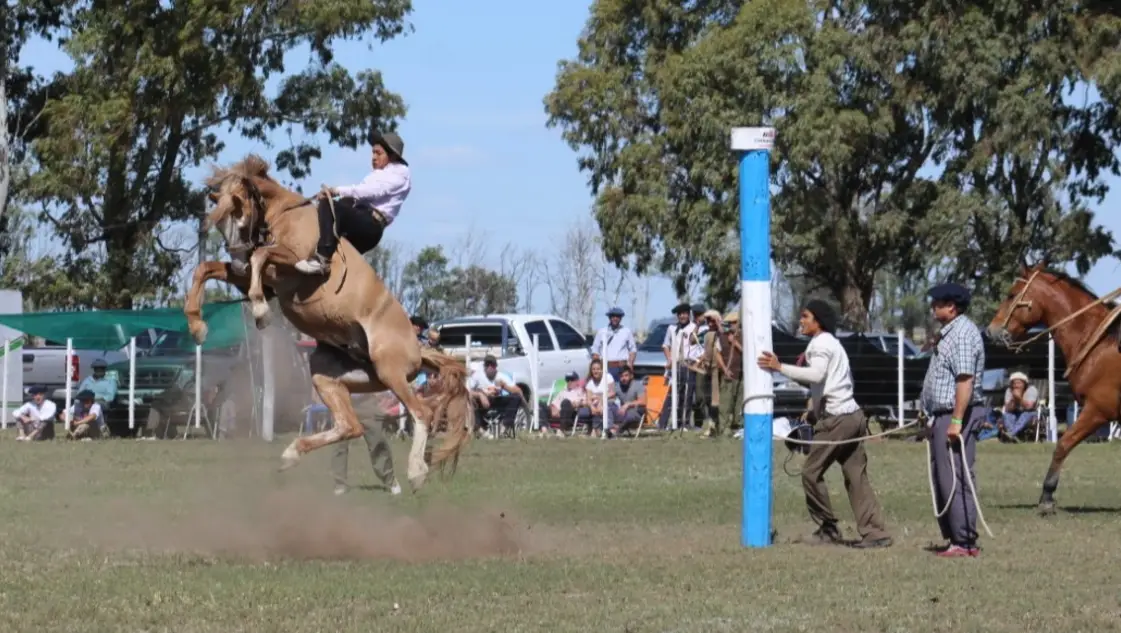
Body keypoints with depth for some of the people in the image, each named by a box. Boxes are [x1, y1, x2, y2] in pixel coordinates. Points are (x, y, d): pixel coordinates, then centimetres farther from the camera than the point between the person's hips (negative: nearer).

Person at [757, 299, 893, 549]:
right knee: (856, 477, 7)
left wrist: (780, 367, -25)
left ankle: (828, 529, 1)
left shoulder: (820, 344, -8)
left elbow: (816, 374, -26)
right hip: (852, 414, 10)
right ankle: (875, 532, 2)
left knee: (812, 472, -3)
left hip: (836, 417, -10)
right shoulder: (832, 343, 23)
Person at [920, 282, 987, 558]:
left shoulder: (963, 333, -15)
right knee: (942, 480, 14)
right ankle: (952, 537, 19)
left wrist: (956, 421, -27)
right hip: (942, 416, 11)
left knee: (956, 479, -10)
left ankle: (965, 542, -8)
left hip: (956, 415, -11)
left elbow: (965, 380, -23)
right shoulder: (948, 333, 18)